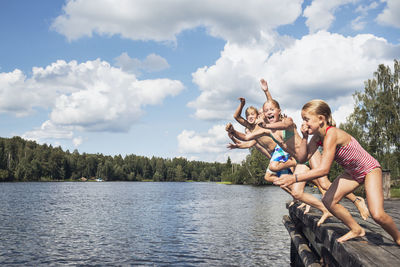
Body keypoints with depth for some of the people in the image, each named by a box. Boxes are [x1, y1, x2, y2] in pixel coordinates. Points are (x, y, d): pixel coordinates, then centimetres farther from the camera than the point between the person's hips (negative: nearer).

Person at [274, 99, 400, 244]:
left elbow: (324, 169, -40)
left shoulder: (331, 134, -33)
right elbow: (302, 158, -9)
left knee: (377, 215, -20)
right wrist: (304, 137, -20)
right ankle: (356, 230, 14)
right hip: (352, 173, 8)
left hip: (370, 169, -8)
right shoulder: (317, 136, -7)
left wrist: (294, 178, -43)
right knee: (328, 200, -6)